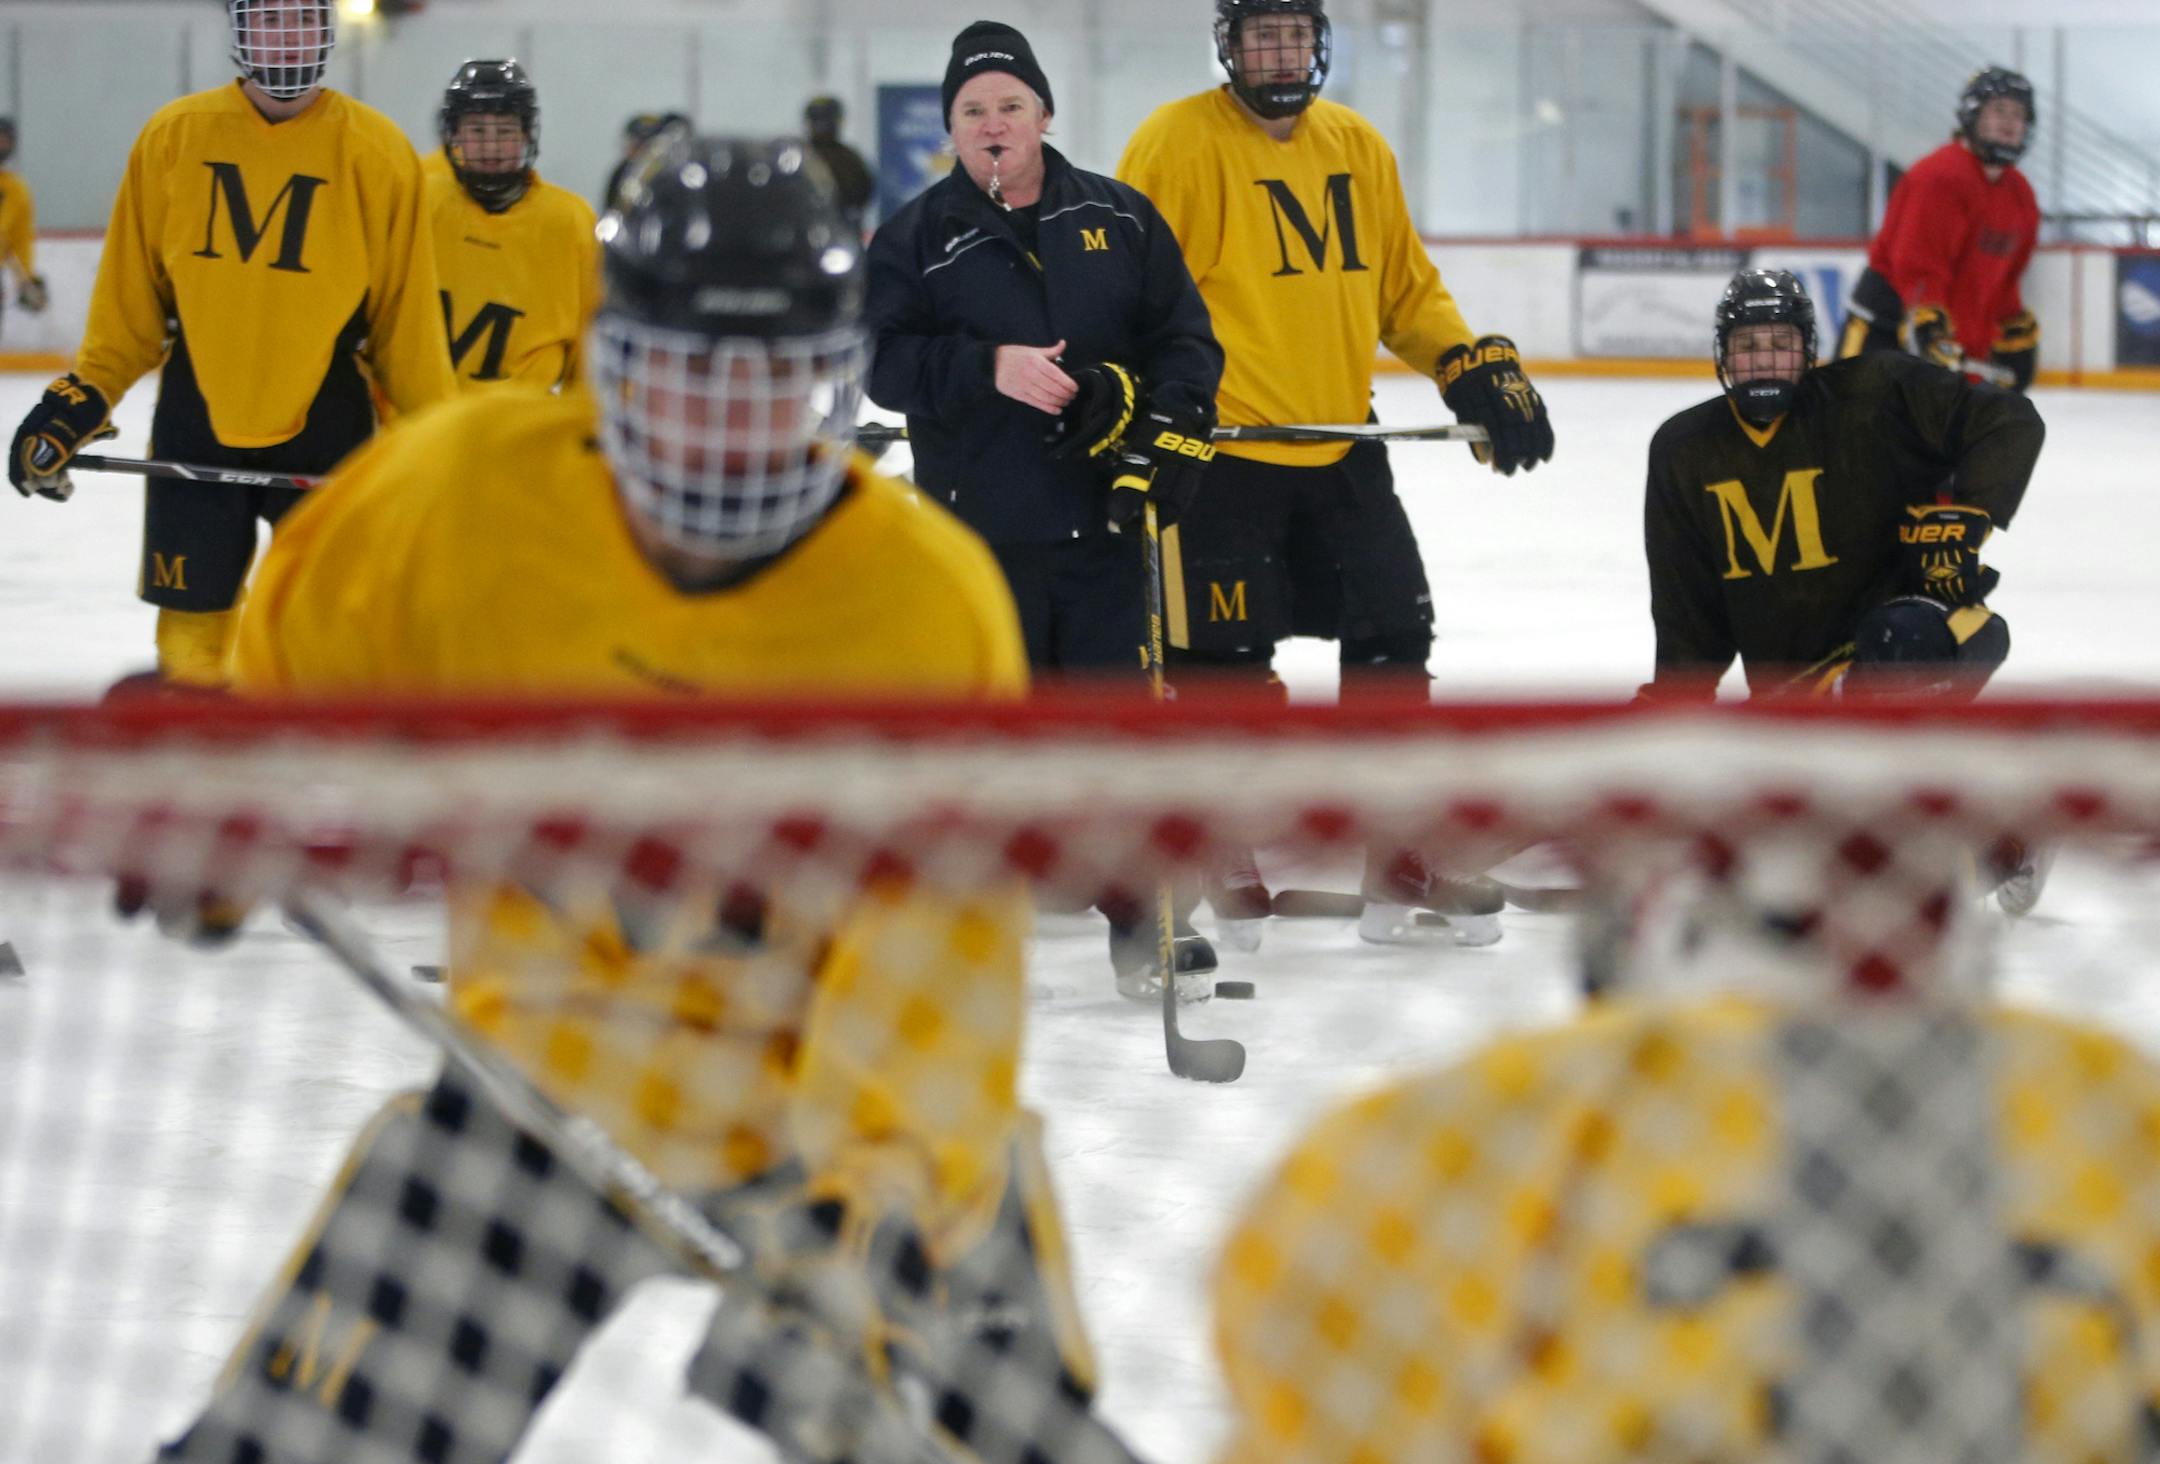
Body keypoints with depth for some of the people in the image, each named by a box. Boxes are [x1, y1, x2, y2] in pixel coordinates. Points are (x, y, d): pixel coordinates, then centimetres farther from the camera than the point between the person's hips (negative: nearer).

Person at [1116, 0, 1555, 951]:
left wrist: (1478, 370, 7)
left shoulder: (1358, 148, 12)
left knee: (1393, 636, 5)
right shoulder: (1179, 142, -7)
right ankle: (1219, 865, 13)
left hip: (1340, 445, 6)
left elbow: (1406, 288, 19)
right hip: (1222, 446, -6)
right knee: (1224, 659, -4)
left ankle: (1400, 868, 14)